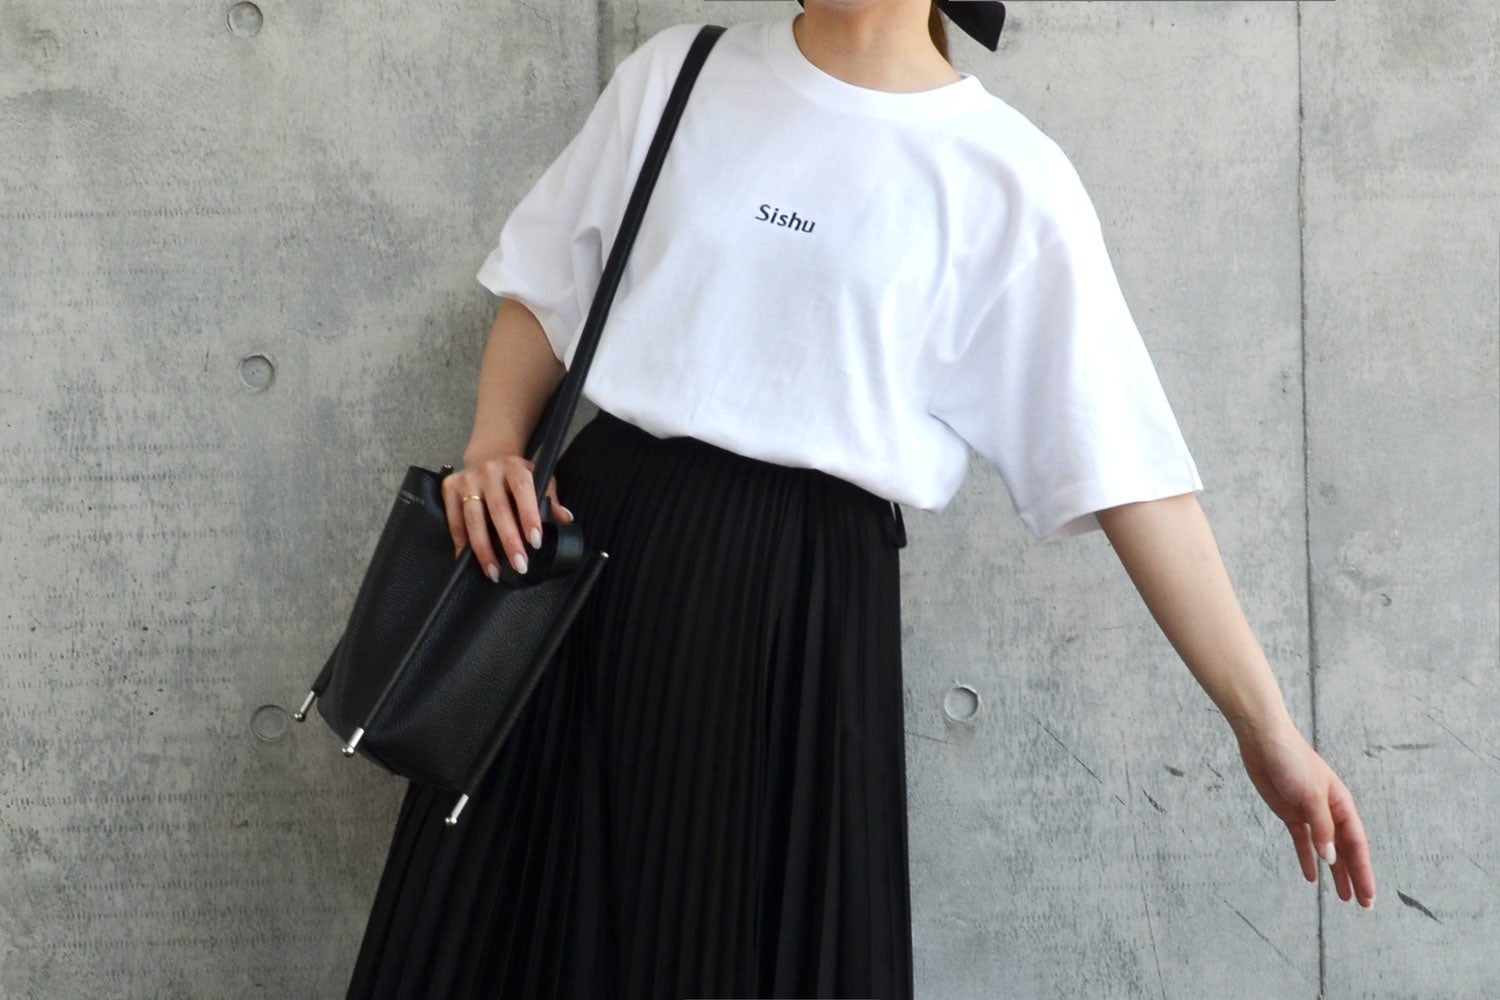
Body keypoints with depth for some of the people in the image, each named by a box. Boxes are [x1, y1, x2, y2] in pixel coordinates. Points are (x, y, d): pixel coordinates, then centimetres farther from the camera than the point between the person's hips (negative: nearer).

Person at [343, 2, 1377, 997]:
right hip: (589, 544, 3)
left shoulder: (1008, 181, -3)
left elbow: (1127, 473, -5)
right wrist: (494, 445, -3)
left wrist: (1267, 726, -7)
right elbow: (547, 286, 17)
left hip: (799, 600, -3)